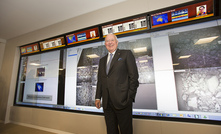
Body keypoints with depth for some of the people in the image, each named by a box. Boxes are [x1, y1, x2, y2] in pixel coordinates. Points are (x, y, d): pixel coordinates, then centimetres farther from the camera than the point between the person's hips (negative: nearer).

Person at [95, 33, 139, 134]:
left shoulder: (126, 54, 2)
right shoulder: (102, 60, 18)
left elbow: (134, 76, -4)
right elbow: (100, 80, 17)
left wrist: (130, 97, -9)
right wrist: (98, 97, 10)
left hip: (122, 101, -4)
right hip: (107, 103, 5)